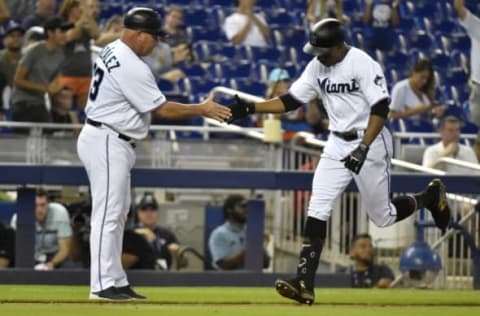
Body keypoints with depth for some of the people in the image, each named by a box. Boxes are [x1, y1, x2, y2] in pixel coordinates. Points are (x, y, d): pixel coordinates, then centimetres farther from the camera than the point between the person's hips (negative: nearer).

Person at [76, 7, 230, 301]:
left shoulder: (111, 52, 10)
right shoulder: (131, 67, -21)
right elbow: (163, 109, -18)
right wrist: (202, 109, -10)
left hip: (111, 143, 11)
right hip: (107, 142, -11)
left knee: (117, 213, 13)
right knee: (108, 213, -9)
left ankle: (116, 281, 16)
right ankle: (103, 284, -8)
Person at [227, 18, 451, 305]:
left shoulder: (364, 65, -19)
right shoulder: (317, 67, 2)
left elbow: (380, 110, -23)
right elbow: (290, 101, 4)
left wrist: (363, 148, -33)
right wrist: (250, 108, -10)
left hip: (370, 142, -6)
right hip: (337, 144, 6)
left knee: (383, 217, 4)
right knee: (317, 210, -9)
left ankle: (431, 197, 34)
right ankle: (305, 283, -13)